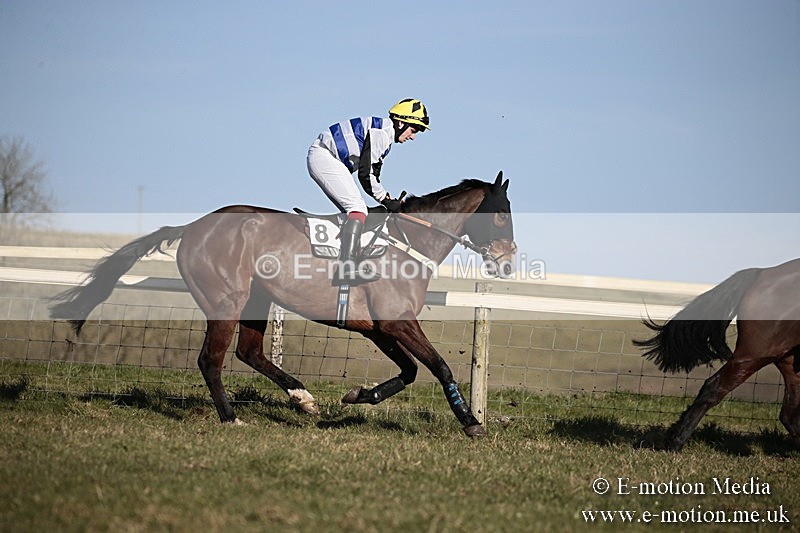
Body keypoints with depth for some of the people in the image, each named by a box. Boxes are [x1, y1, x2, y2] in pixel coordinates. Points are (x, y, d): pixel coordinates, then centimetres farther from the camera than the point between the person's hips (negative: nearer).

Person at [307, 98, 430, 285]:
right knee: (358, 208, -18)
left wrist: (389, 200, 7)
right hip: (324, 157, -11)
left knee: (353, 212, 10)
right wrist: (387, 201, -11)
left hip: (320, 159, 11)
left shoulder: (385, 136, 18)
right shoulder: (381, 133, -15)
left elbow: (372, 174, 17)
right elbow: (366, 174, -18)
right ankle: (347, 268, -29)